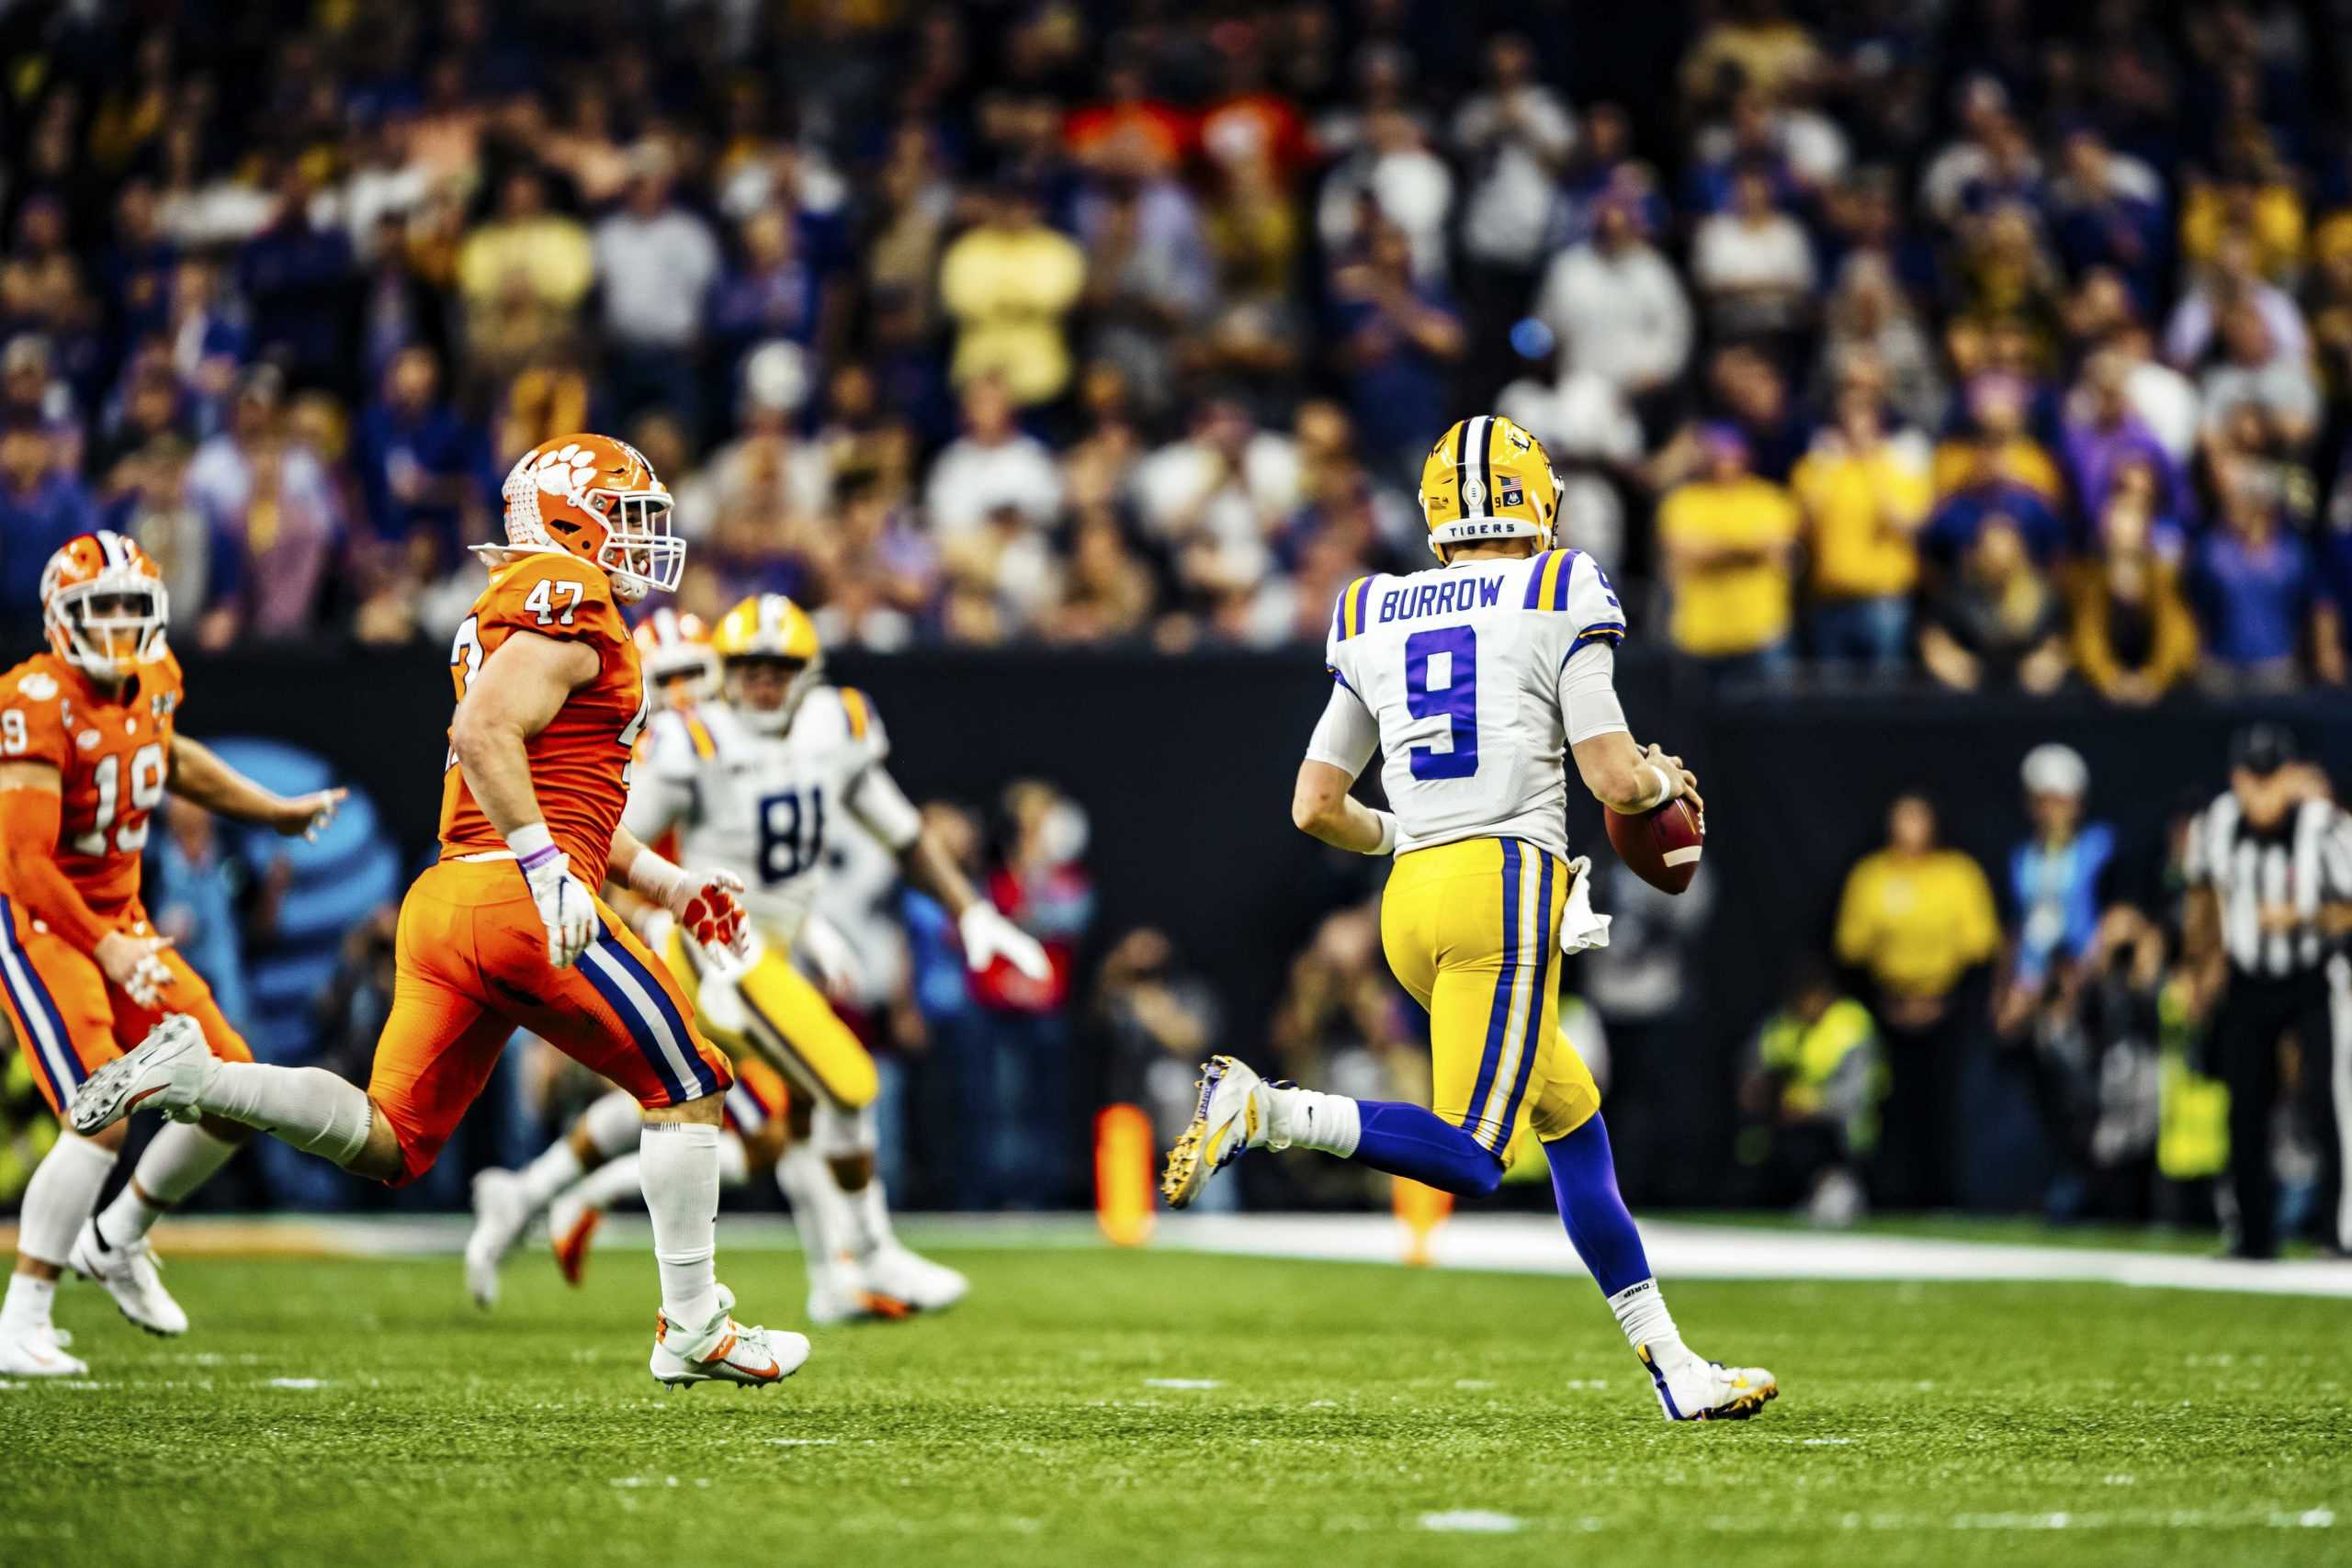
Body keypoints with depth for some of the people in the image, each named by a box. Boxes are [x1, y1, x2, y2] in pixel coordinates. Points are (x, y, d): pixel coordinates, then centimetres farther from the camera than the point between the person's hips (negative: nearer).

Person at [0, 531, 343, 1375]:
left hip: (120, 922, 8)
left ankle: (116, 1240, 26)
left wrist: (279, 812, 34)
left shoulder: (150, 688, 2)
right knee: (104, 1117, -22)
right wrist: (105, 949, -26)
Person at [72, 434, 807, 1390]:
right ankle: (693, 1329, 6)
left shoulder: (517, 614, 27)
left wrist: (669, 885, 28)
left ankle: (190, 1076, -6)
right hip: (522, 904, -9)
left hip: (446, 901, 9)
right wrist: (548, 864, -23)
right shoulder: (568, 598, -4)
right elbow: (485, 732, -19)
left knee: (388, 1144, 5)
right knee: (686, 1089, 4)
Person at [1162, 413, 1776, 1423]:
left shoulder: (1375, 620, 15)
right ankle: (1262, 1110, -28)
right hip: (1507, 878, -7)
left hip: (1412, 894, 7)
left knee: (1574, 1121, 15)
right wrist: (1665, 779, 17)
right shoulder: (1557, 602, 0)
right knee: (1469, 1159, -10)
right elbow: (1615, 781, -5)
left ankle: (1674, 1369, 16)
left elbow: (1314, 807, 15)